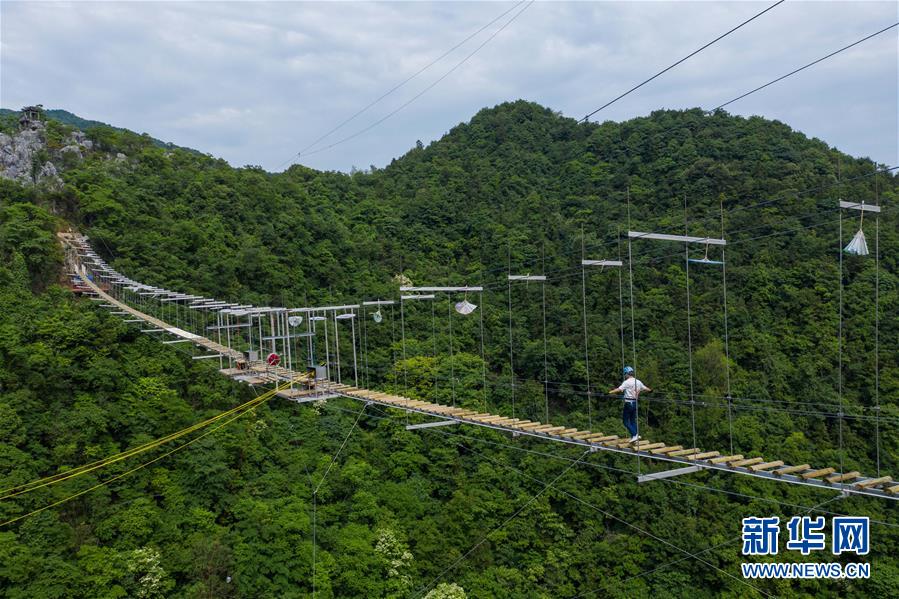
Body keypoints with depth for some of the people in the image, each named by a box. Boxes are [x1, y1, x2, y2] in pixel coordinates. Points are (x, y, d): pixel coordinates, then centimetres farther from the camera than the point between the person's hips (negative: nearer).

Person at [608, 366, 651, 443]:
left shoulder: (627, 382, -13)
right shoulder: (638, 382, 9)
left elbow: (619, 389, -24)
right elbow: (645, 388, 24)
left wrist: (609, 392, -28)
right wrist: (650, 390, 45)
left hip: (629, 403, -7)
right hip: (635, 403, 7)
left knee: (626, 420, 0)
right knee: (633, 420, 15)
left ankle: (634, 435, -11)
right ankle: (634, 437, 15)